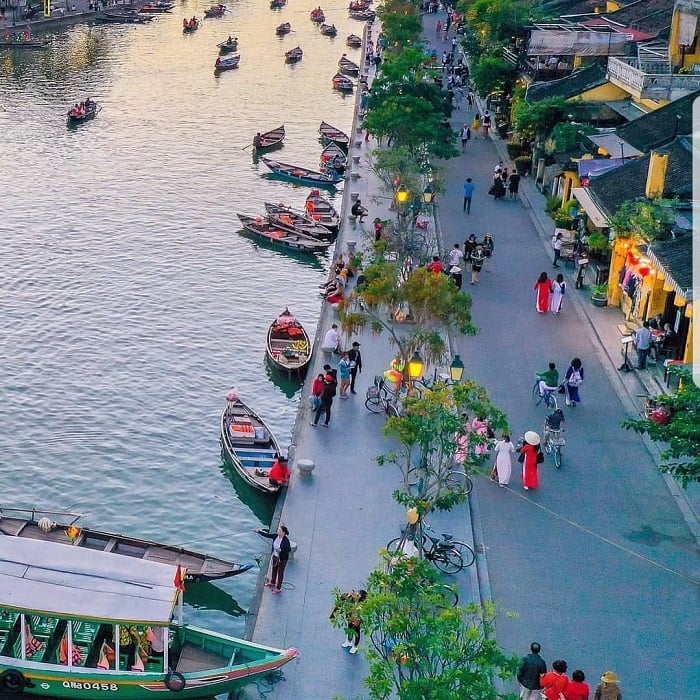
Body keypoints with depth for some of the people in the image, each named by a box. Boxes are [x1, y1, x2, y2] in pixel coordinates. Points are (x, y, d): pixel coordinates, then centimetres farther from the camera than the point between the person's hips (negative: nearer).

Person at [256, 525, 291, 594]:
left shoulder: (286, 540, -30)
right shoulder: (276, 536, -12)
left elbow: (289, 549, -24)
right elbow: (267, 535, -5)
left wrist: (280, 550, -33)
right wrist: (258, 531, -10)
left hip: (282, 558, -7)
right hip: (275, 556, 7)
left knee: (280, 572, 7)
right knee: (274, 569, 26)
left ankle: (278, 588, 22)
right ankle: (272, 583, 51)